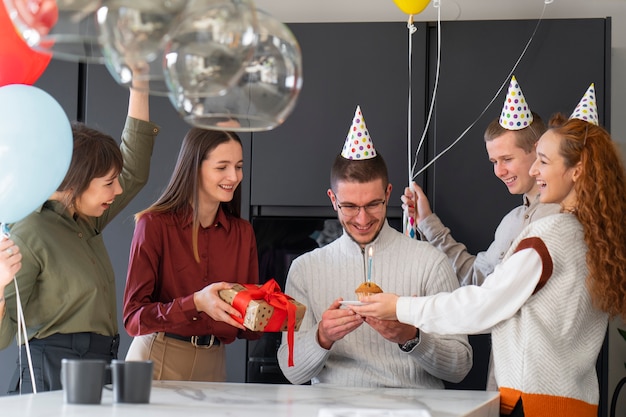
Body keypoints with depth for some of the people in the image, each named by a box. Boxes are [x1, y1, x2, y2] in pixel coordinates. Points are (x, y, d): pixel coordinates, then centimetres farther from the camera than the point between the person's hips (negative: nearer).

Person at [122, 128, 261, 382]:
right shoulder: (155, 225, -8)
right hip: (158, 362, -4)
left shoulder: (243, 233, 7)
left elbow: (246, 330, 9)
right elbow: (133, 318, -12)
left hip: (212, 367, 4)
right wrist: (196, 303, -25)